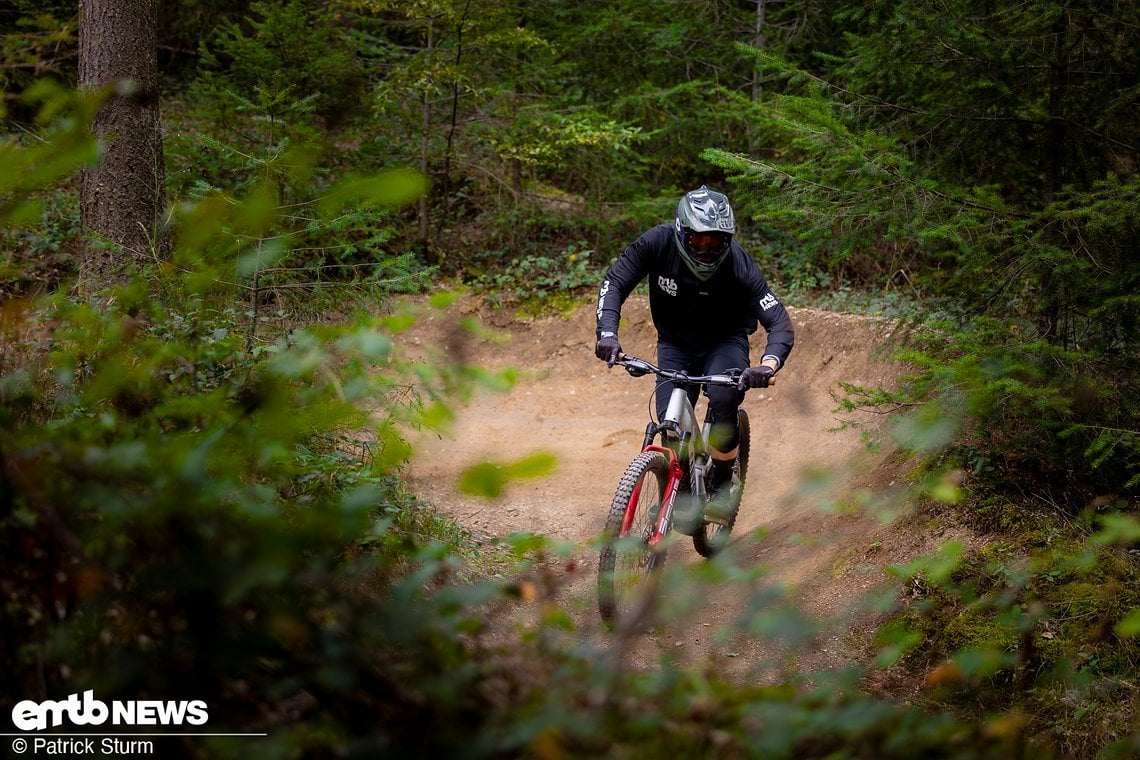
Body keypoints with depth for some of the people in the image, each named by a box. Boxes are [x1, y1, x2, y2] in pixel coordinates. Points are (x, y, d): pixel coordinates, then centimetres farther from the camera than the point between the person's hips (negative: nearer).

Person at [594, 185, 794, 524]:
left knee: (724, 400, -31)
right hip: (674, 344, 2)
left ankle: (721, 489, -10)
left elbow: (780, 322, -30)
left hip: (724, 343, -2)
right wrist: (607, 332, -37)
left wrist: (768, 365, -50)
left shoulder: (737, 263, -29)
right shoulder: (658, 242, -24)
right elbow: (614, 283, -19)